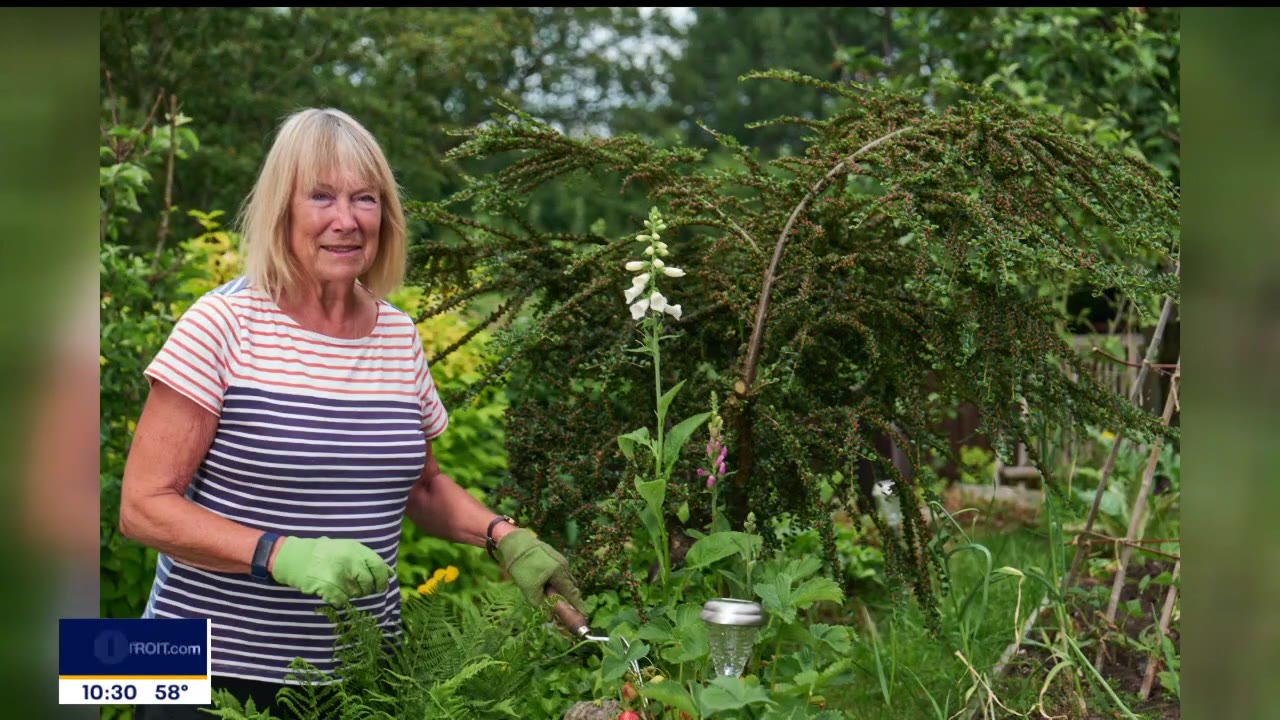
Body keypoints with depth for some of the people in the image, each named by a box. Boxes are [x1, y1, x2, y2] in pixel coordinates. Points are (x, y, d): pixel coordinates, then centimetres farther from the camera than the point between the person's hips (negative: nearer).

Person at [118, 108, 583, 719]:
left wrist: (505, 538, 2)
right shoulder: (224, 324, -11)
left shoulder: (400, 337, 4)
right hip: (215, 671, -4)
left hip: (360, 669, 5)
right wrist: (283, 555, -25)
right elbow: (143, 507, -12)